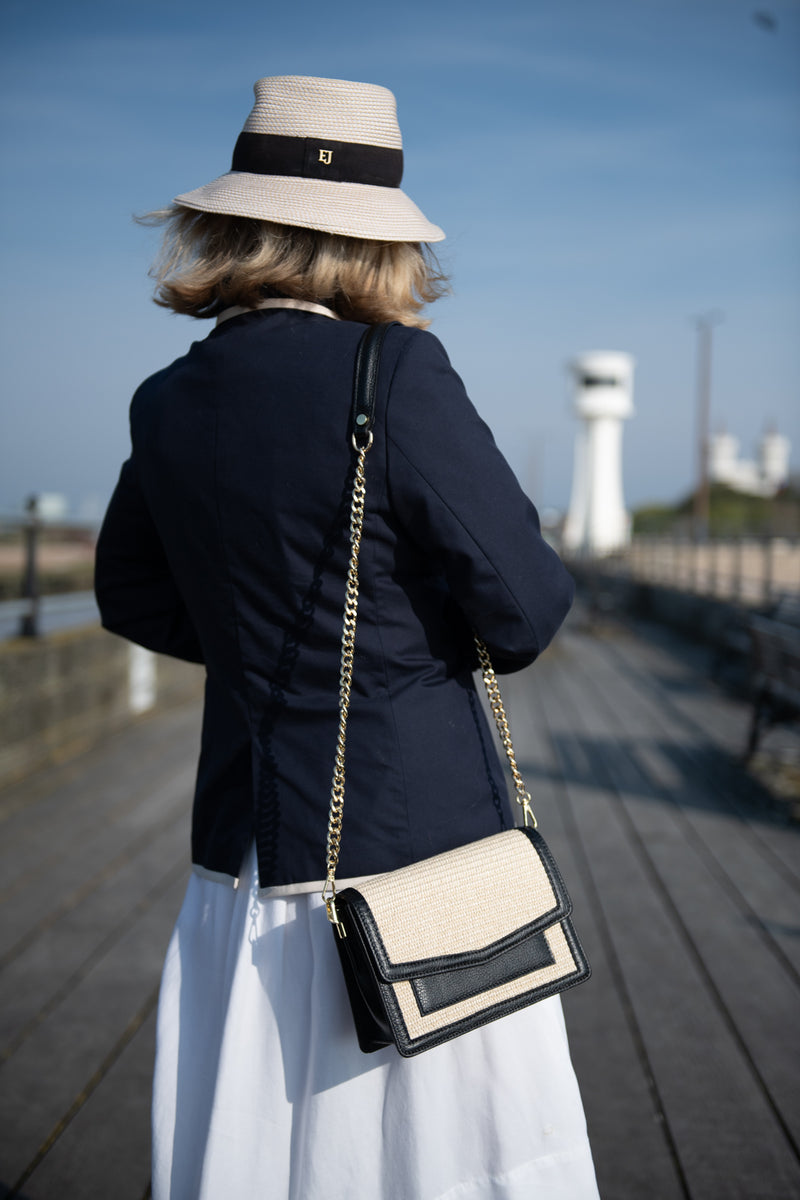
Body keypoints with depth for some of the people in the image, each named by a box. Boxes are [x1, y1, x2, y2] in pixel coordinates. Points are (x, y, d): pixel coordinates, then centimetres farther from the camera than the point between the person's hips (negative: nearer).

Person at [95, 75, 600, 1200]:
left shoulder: (167, 403, 4)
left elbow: (135, 599, 18)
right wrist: (456, 633, 7)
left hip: (244, 848, 6)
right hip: (415, 850, -6)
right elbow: (524, 604, -14)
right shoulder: (396, 373, -15)